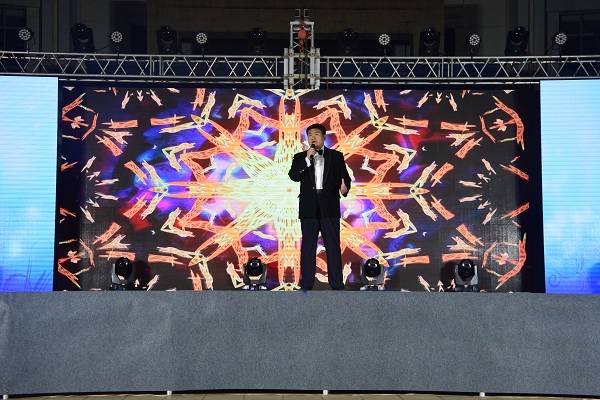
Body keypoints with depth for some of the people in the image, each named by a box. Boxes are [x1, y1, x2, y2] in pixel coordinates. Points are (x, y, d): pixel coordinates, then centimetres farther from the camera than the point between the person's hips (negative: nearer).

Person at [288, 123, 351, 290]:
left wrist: (344, 187, -19)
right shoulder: (300, 157, 11)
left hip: (329, 206, -1)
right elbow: (293, 176, -4)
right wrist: (307, 159, -12)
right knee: (308, 245, 4)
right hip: (309, 207, 1)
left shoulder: (336, 156, 10)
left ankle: (337, 284, 4)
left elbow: (345, 177, 3)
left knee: (333, 244, -1)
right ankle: (306, 284, 10)